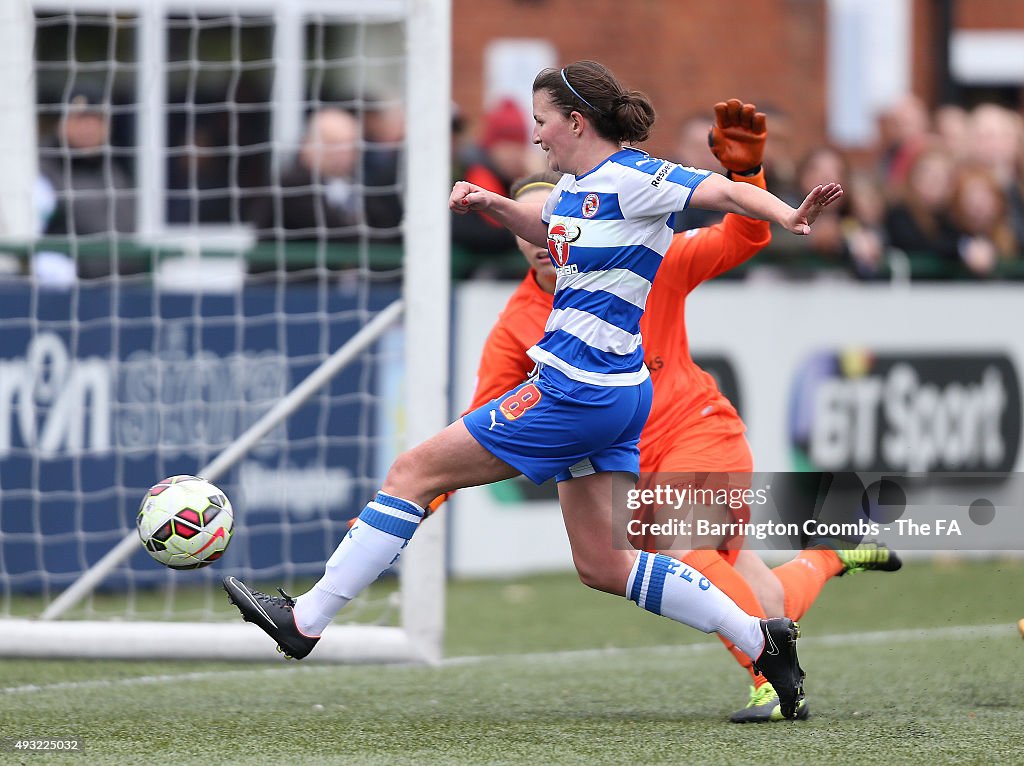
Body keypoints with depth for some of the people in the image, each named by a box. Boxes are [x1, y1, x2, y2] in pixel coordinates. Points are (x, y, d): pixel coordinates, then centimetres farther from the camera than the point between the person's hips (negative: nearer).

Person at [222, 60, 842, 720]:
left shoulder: (631, 179, -14)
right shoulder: (578, 183, 12)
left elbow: (726, 191, -23)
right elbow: (543, 228, 33)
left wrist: (789, 216, -41)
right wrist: (492, 204, 14)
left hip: (578, 392, -10)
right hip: (607, 394, 10)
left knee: (415, 472, -2)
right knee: (603, 566, 12)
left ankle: (306, 621, 4)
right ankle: (761, 638, 12)